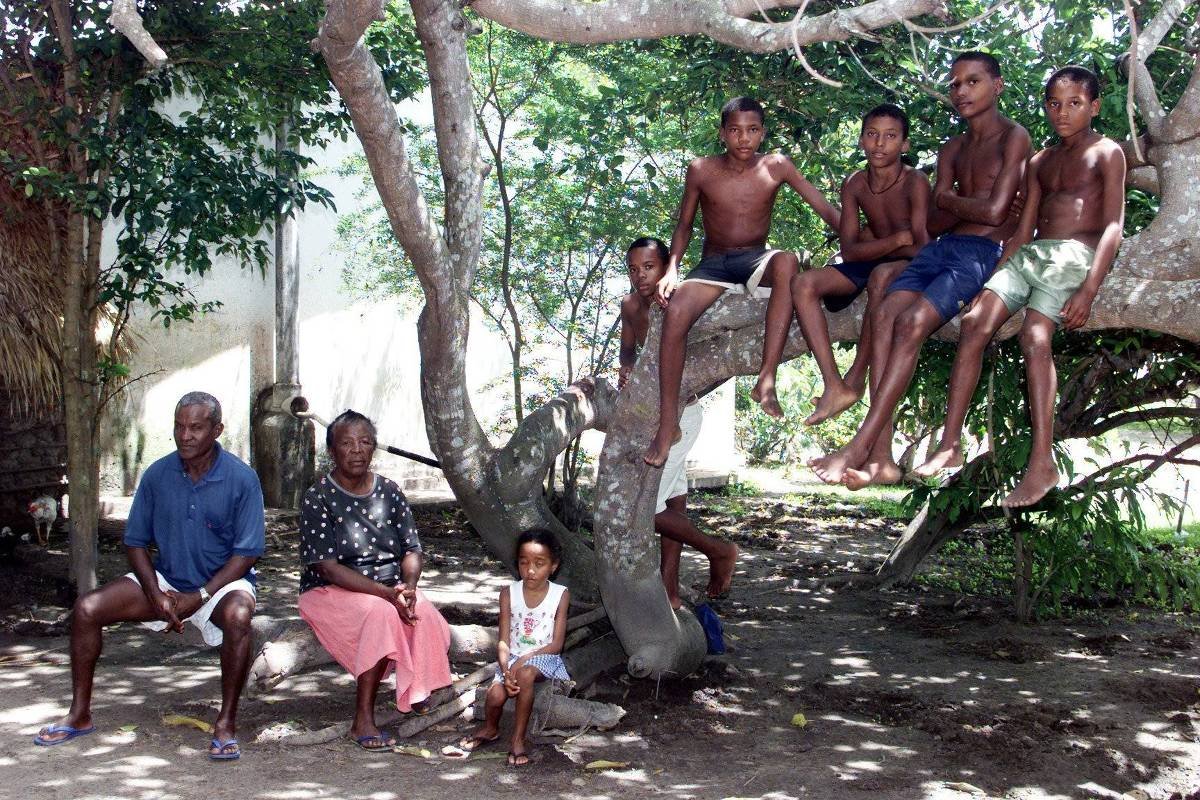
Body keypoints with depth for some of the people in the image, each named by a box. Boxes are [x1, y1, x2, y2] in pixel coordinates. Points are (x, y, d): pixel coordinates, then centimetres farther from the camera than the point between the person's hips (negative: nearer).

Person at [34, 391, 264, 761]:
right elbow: (136, 542, 3)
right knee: (87, 609, -10)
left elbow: (246, 553, -13)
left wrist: (199, 597, -20)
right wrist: (155, 595, -12)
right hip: (167, 579, 5)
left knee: (237, 616, -38)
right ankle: (80, 714, 6)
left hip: (222, 580, -4)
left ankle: (226, 724, -25)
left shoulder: (241, 479, -14)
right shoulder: (157, 474, -3)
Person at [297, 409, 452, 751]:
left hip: (391, 588, 4)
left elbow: (412, 549, 6)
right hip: (332, 592, -4)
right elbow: (328, 568, -16)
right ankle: (363, 720, -27)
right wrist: (386, 593, -26)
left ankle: (417, 696, -4)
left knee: (427, 617, -27)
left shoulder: (389, 492, 7)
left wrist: (408, 585, -18)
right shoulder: (318, 498, -8)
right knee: (381, 614, -35)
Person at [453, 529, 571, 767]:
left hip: (543, 657, -2)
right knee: (495, 696, -24)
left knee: (525, 673, -35)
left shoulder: (560, 594, -7)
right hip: (512, 658, 2)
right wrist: (506, 671, -23)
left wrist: (524, 659, -21)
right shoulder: (509, 593, -2)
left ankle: (518, 739, -20)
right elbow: (503, 641, -4)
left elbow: (556, 644, -9)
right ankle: (489, 729, 14)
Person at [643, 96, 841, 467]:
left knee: (787, 262, -38)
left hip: (756, 260, 0)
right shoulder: (701, 171, -3)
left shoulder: (776, 166, -4)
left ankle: (766, 379, -39)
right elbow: (685, 225, 7)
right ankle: (668, 424, -23)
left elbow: (825, 209, -3)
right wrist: (672, 269, -9)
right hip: (713, 264, 0)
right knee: (675, 312, -30)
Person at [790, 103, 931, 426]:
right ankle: (833, 385, -29)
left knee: (881, 275, -41)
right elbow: (849, 251, -6)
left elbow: (921, 249, -20)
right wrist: (898, 239, -17)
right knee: (803, 283, -18)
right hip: (870, 265, 6)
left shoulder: (914, 182, -15)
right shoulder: (854, 185, -1)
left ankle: (857, 376, -26)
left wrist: (873, 243, -11)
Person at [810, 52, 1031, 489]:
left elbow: (994, 212, -11)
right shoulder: (952, 150, 24)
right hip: (942, 248, 6)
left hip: (984, 253, -6)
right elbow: (935, 223, 14)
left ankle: (858, 448, -30)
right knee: (885, 314, -21)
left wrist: (948, 199, 6)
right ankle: (880, 457, -29)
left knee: (912, 321, -28)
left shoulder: (1013, 138, 2)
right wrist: (967, 204, -4)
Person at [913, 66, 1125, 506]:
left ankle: (1042, 464, -33)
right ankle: (951, 444, -17)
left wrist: (1089, 289, -19)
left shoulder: (1106, 153, 4)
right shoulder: (1040, 162, 23)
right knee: (974, 322, -16)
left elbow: (1113, 225, -6)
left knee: (1034, 335, -29)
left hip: (1074, 256, -6)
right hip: (1029, 254, 6)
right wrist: (993, 280, 8)